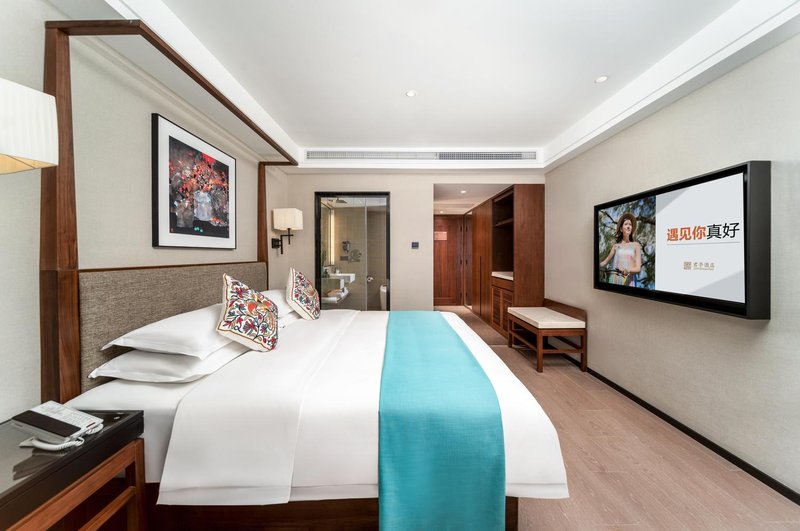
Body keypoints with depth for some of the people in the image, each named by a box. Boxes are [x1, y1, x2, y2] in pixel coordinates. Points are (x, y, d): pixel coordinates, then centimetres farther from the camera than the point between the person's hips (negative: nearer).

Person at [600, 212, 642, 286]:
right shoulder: (615, 246, 9)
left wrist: (628, 270, -19)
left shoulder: (636, 245, 6)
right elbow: (605, 262, 17)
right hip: (614, 280, 1)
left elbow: (638, 268, -1)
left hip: (628, 281, -1)